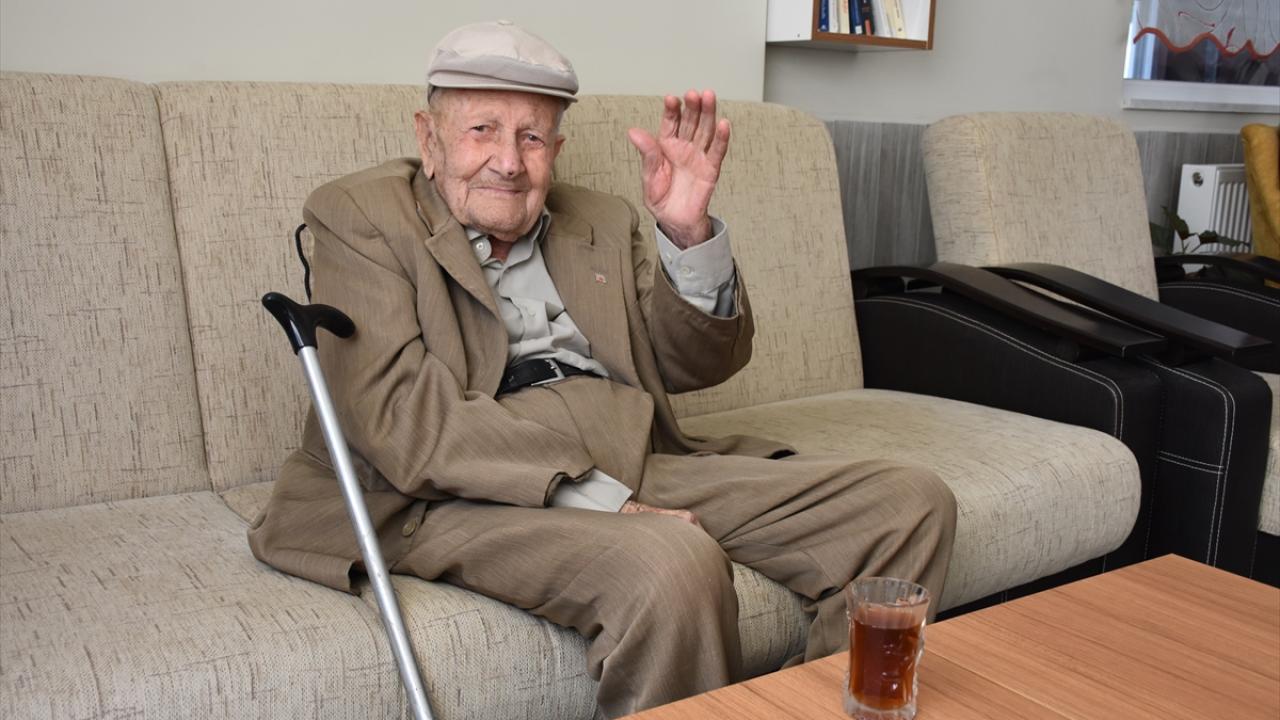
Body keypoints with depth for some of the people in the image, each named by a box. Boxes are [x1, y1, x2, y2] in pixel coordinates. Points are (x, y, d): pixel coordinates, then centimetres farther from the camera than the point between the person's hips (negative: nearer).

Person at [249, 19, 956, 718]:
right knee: (673, 564, -37)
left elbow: (699, 363, 12)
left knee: (912, 504, -4)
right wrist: (601, 500, -19)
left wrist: (686, 232, -7)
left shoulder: (600, 222, 19)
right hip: (467, 494, -6)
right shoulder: (361, 218, 3)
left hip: (643, 461, 6)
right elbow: (401, 418, -12)